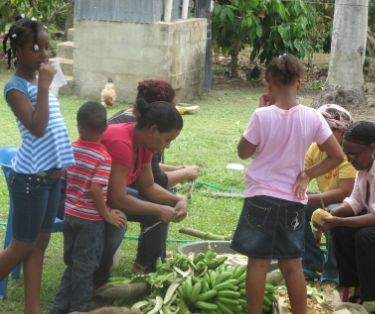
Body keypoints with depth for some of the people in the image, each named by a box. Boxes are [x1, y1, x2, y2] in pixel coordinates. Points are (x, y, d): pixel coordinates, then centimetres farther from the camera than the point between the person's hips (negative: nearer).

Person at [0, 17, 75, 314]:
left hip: (51, 174, 8)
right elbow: (37, 128, -25)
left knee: (40, 243, 12)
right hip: (31, 177, -8)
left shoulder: (41, 80, 11)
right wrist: (44, 87, -22)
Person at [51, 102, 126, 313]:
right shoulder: (103, 157, -17)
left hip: (70, 214, 6)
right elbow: (95, 189, -23)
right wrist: (107, 215, -12)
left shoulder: (71, 149, 1)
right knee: (85, 265, 7)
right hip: (91, 219, -6)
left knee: (72, 263, 19)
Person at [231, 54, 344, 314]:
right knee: (293, 265, 12)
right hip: (293, 201, 2)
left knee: (258, 262, 6)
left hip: (261, 197, -2)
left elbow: (243, 152, 0)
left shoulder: (263, 116, -15)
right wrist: (307, 175, 1)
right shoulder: (312, 118, -7)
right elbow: (337, 156, -3)